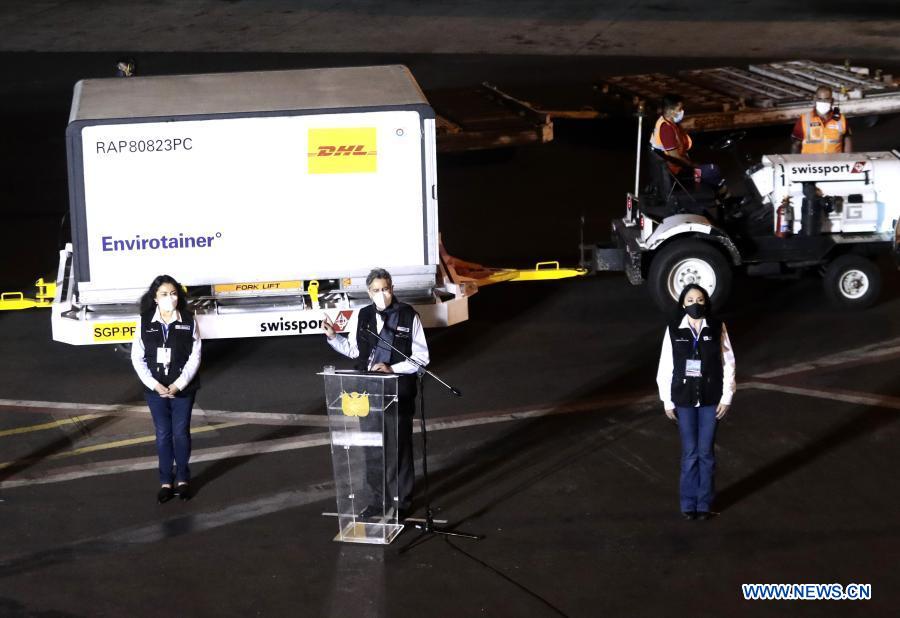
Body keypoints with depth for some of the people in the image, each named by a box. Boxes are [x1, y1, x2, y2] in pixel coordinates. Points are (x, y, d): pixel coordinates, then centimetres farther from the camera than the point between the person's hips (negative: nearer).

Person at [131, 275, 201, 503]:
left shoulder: (188, 322, -7)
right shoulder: (145, 323, -5)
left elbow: (194, 358, -6)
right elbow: (137, 358, -3)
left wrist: (178, 384, -14)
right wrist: (154, 384, -12)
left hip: (182, 389, -1)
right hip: (156, 390, 1)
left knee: (181, 433, 8)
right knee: (163, 435, 8)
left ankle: (182, 479, 22)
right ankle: (165, 481, 17)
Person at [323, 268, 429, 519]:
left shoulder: (409, 316, -7)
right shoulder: (363, 316, 5)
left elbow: (421, 357, -6)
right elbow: (353, 350, 16)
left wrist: (392, 369, -16)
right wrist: (333, 337, 0)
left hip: (399, 394, -4)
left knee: (399, 448, 2)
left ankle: (401, 502, 15)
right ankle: (377, 499, 27)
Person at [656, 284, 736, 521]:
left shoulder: (717, 328, -5)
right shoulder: (673, 330, -5)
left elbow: (728, 363, 0)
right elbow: (665, 367, 0)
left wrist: (726, 397, -2)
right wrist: (667, 401, 0)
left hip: (710, 399, 0)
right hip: (684, 399, 0)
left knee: (706, 453, 6)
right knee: (690, 453, 6)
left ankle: (704, 503, 18)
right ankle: (688, 503, 17)